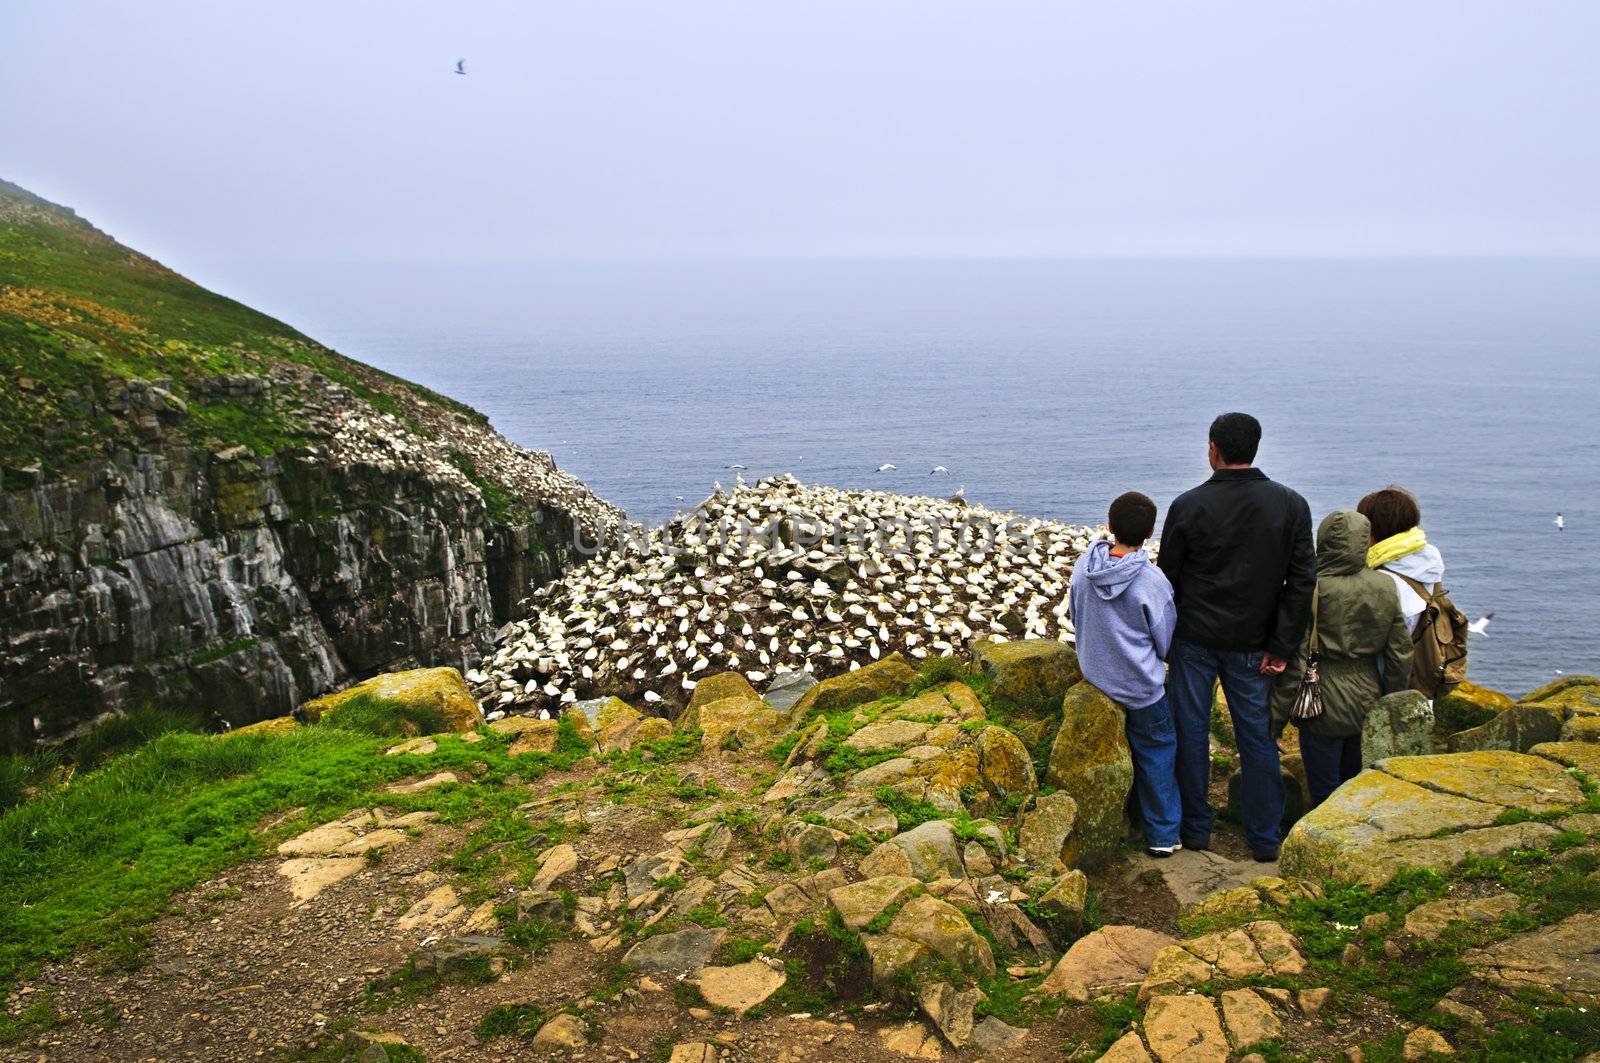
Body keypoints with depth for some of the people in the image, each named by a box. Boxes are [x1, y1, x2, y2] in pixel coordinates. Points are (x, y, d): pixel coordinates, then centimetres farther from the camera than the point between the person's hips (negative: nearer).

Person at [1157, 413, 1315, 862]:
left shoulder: (1188, 505, -10)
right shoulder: (1291, 505, -4)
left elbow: (1168, 577, -3)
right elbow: (1303, 581, -6)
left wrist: (1166, 635, 10)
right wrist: (1280, 647, -4)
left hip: (1195, 639, -2)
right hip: (1252, 645, 2)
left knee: (1190, 731, 11)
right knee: (1257, 737, 11)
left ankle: (1195, 828, 21)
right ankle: (1265, 838, 18)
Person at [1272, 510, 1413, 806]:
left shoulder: (1311, 590, -17)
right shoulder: (1385, 588, -2)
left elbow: (1294, 663, -16)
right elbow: (1400, 655, 3)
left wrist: (1275, 719, -9)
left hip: (1324, 707, -5)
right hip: (1368, 705, 5)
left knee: (1325, 794, 7)